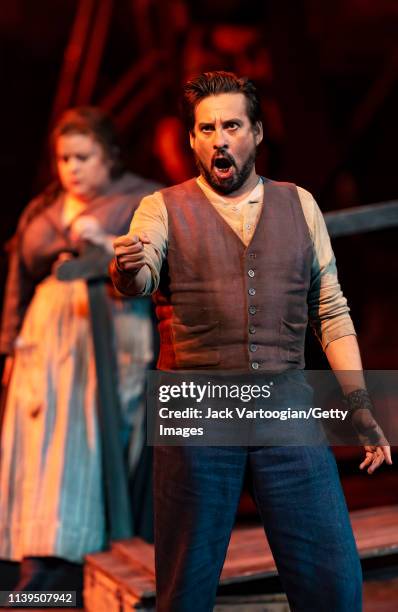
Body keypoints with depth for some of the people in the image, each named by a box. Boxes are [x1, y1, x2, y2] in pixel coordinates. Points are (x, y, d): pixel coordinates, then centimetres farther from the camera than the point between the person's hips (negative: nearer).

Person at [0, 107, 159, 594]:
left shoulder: (140, 200, 7)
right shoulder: (40, 212, 21)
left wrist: (106, 243, -20)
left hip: (111, 327, -5)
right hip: (47, 332, 5)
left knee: (87, 433, -13)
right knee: (41, 440, -2)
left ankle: (65, 554, -14)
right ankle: (39, 555, 2)